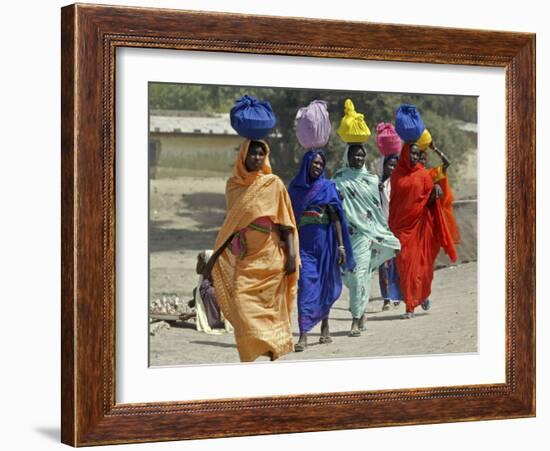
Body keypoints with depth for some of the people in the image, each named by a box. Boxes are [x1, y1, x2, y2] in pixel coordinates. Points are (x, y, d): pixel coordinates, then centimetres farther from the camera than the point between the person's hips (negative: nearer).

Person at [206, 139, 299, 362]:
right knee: (242, 302, -8)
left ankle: (274, 351, 10)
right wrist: (216, 255, 16)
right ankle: (249, 357, -4)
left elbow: (285, 222, -1)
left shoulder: (273, 184, 0)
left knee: (270, 307, -1)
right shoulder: (233, 185, 10)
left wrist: (291, 254, -10)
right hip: (244, 258, 3)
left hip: (269, 257, -3)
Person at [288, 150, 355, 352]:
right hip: (303, 242, 0)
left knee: (324, 285, 9)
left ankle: (325, 327, 29)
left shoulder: (327, 187, 2)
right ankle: (303, 336, -16)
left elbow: (335, 217, -2)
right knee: (306, 284, -11)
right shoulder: (295, 187, 7)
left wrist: (341, 245, -10)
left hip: (324, 242, 0)